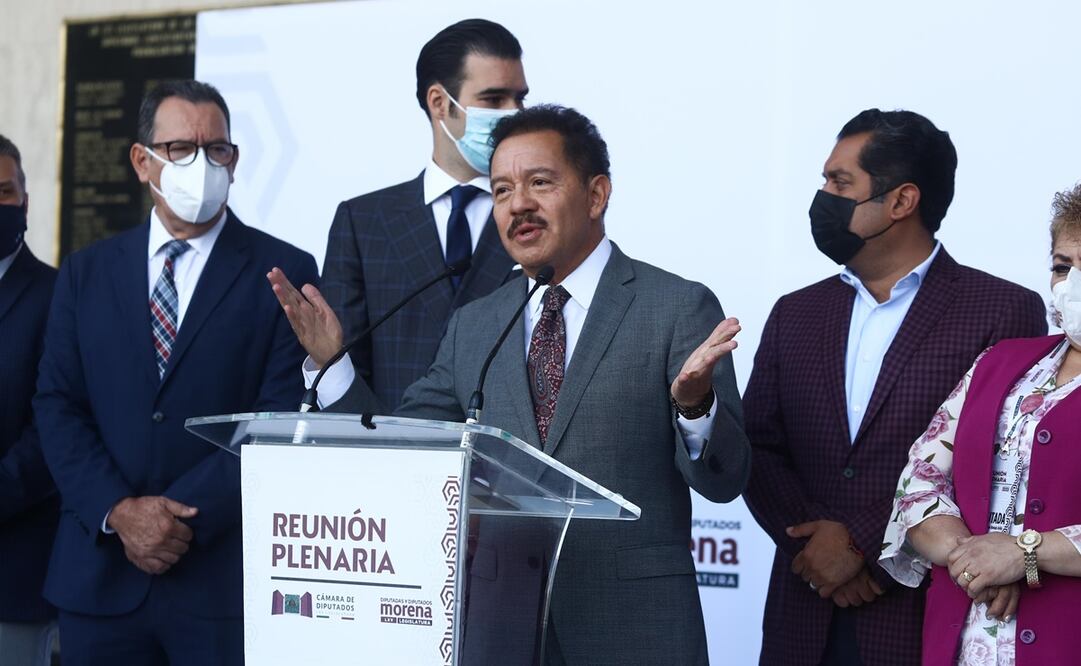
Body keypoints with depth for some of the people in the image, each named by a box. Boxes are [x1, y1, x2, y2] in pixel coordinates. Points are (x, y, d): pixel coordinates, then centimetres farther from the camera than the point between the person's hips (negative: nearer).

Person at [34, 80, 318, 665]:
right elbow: (57, 406, 5)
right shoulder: (85, 273, 11)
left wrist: (187, 515, -13)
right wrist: (119, 511, -10)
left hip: (224, 579, -3)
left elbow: (282, 419, -6)